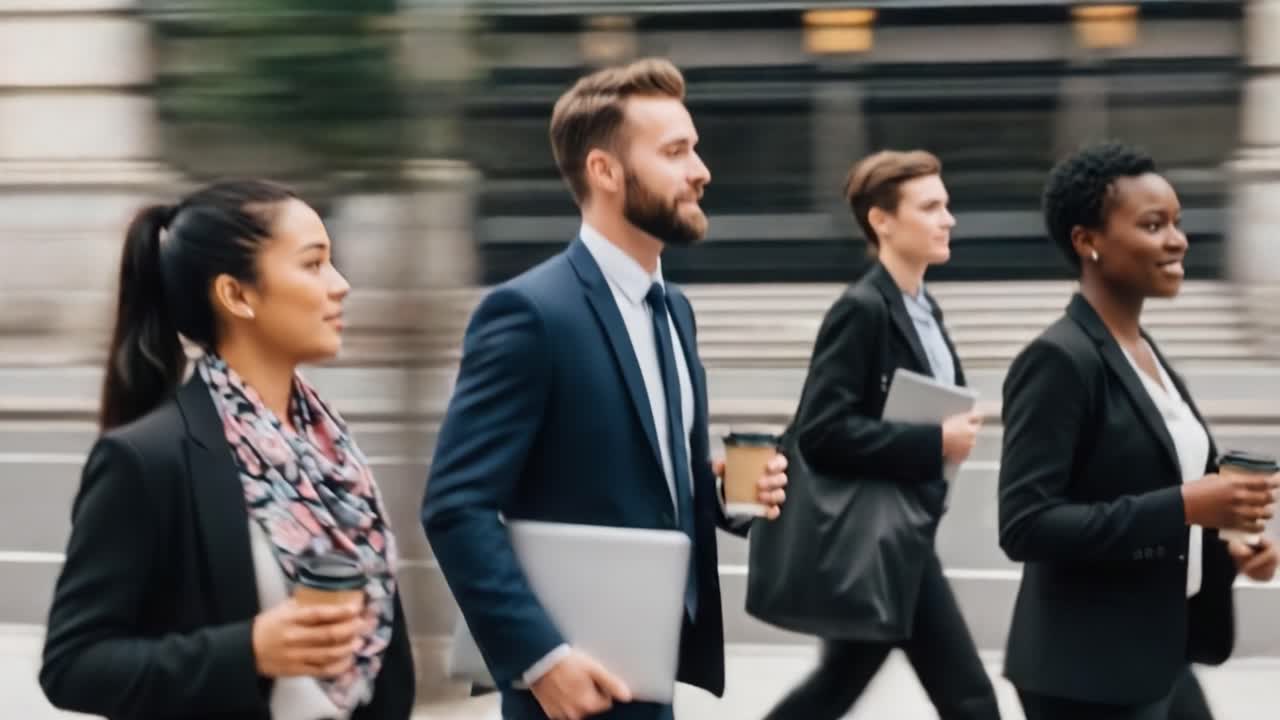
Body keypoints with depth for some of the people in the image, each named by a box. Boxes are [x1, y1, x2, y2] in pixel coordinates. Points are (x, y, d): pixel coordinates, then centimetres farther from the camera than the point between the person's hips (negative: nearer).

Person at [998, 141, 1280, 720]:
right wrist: (1183, 506, -24)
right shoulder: (1057, 361, -16)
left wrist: (1224, 546, 2)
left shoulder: (1147, 355, 12)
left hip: (1159, 661, 9)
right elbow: (1024, 526, -23)